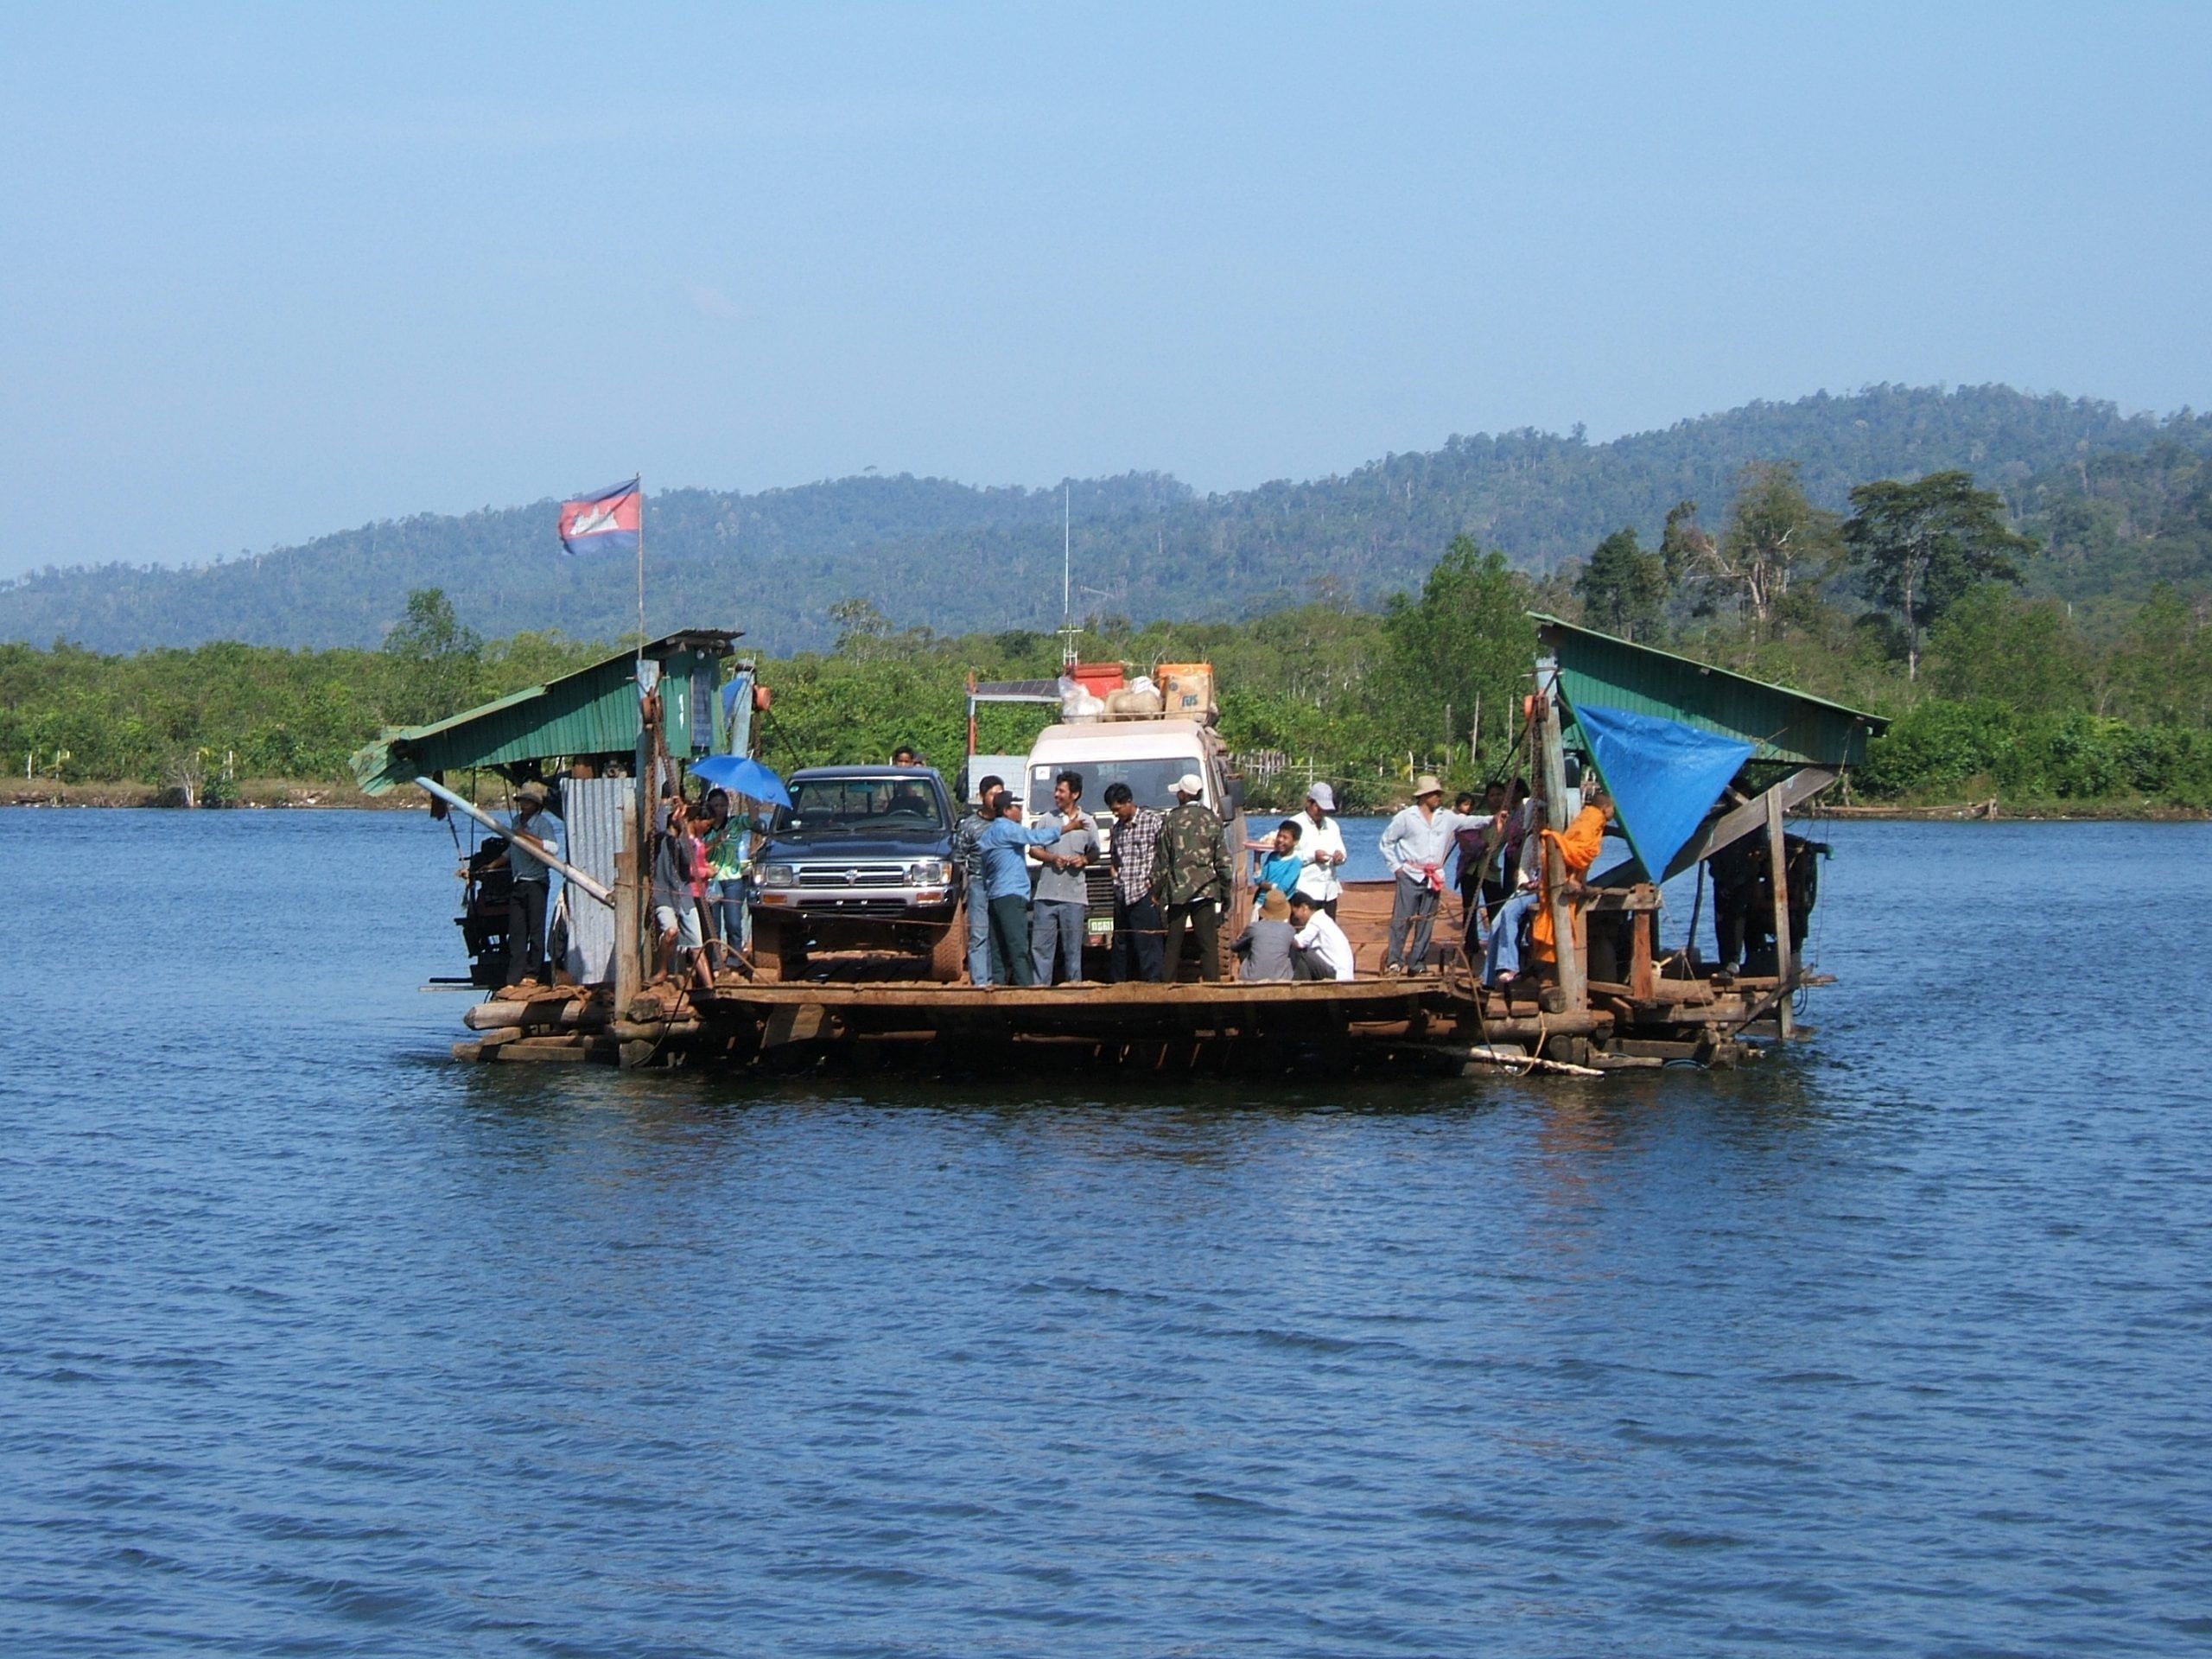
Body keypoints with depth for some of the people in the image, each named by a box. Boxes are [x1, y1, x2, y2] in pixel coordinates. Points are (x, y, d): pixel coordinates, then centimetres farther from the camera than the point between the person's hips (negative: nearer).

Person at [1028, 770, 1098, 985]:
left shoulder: (1086, 822, 7)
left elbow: (1095, 852, 16)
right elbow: (1033, 850, 9)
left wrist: (1084, 860, -6)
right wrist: (1052, 858, -9)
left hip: (1074, 894, -1)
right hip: (1046, 893, 1)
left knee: (1073, 945, 2)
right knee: (1040, 944, -1)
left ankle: (1074, 982, 9)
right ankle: (1039, 984, 3)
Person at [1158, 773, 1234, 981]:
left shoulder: (1170, 821, -1)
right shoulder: (1212, 820, 2)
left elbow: (1163, 861, 0)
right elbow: (1224, 861, 1)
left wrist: (1157, 887, 10)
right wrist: (1226, 892, 9)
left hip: (1177, 891, 0)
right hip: (1206, 891, 0)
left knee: (1173, 943, 7)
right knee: (1208, 943, 0)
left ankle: (1169, 984, 7)